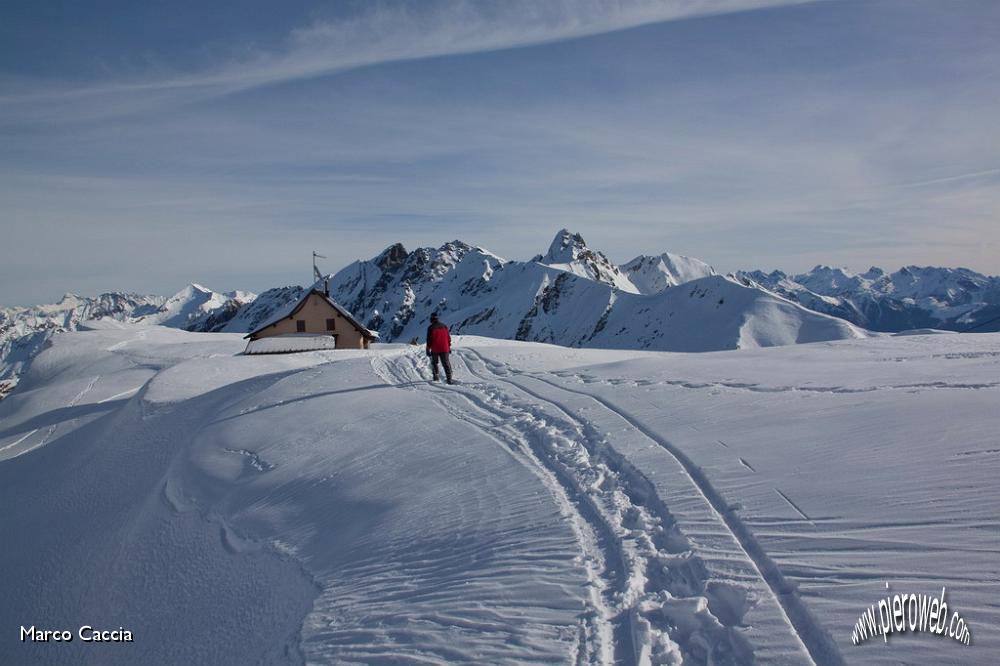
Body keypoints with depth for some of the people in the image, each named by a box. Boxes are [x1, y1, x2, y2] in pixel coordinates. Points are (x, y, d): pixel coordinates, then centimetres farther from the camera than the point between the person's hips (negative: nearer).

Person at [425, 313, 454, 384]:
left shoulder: (431, 328, -8)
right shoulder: (444, 326, 6)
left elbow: (429, 340, -8)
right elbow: (449, 338, 10)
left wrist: (428, 349, -1)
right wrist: (449, 347, 20)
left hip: (434, 349, -2)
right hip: (444, 349, 2)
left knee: (434, 363, 20)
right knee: (446, 364, 3)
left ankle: (435, 376, 20)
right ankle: (449, 379, -6)